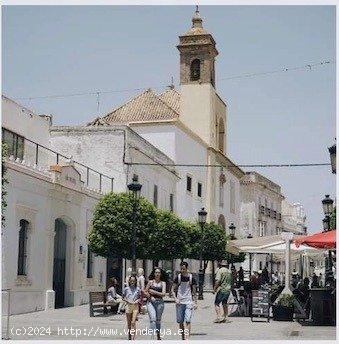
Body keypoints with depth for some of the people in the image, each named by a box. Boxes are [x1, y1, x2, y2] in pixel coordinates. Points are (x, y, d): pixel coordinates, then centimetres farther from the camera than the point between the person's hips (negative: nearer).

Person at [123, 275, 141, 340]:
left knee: (133, 322, -13)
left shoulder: (138, 289, 3)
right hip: (128, 305, 2)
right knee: (129, 323, 9)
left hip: (135, 306, -2)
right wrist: (127, 300, -8)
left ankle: (133, 338, -17)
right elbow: (123, 297, 9)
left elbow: (140, 297, 10)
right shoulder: (126, 289, 3)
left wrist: (137, 300, -9)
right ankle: (129, 337, 23)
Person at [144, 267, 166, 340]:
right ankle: (152, 336, -19)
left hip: (160, 302, 1)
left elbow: (163, 293, -5)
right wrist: (150, 296, -6)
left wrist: (154, 292, -9)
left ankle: (158, 335, 29)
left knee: (158, 319, 11)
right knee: (153, 319, -16)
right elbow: (145, 292, 11)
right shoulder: (150, 282, 8)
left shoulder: (163, 283, 6)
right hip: (151, 302, -1)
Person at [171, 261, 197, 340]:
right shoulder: (178, 277, 2)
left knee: (187, 321, -12)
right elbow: (173, 289, 6)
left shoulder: (192, 278, 0)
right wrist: (175, 299, -9)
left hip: (189, 302, -2)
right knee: (180, 321, 7)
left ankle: (187, 338, -15)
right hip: (179, 302, 2)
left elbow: (194, 291, 6)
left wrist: (195, 302, 1)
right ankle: (183, 337, 21)